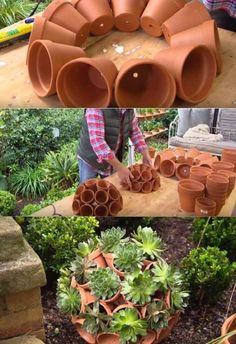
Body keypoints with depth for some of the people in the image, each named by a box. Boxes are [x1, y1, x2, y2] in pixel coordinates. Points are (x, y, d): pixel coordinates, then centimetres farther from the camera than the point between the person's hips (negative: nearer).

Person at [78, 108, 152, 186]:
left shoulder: (129, 109, -8)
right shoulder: (96, 109, -27)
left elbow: (135, 131, 5)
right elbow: (97, 141, -35)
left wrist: (145, 154, -9)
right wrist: (120, 167, -38)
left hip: (113, 161, 6)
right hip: (91, 160, -5)